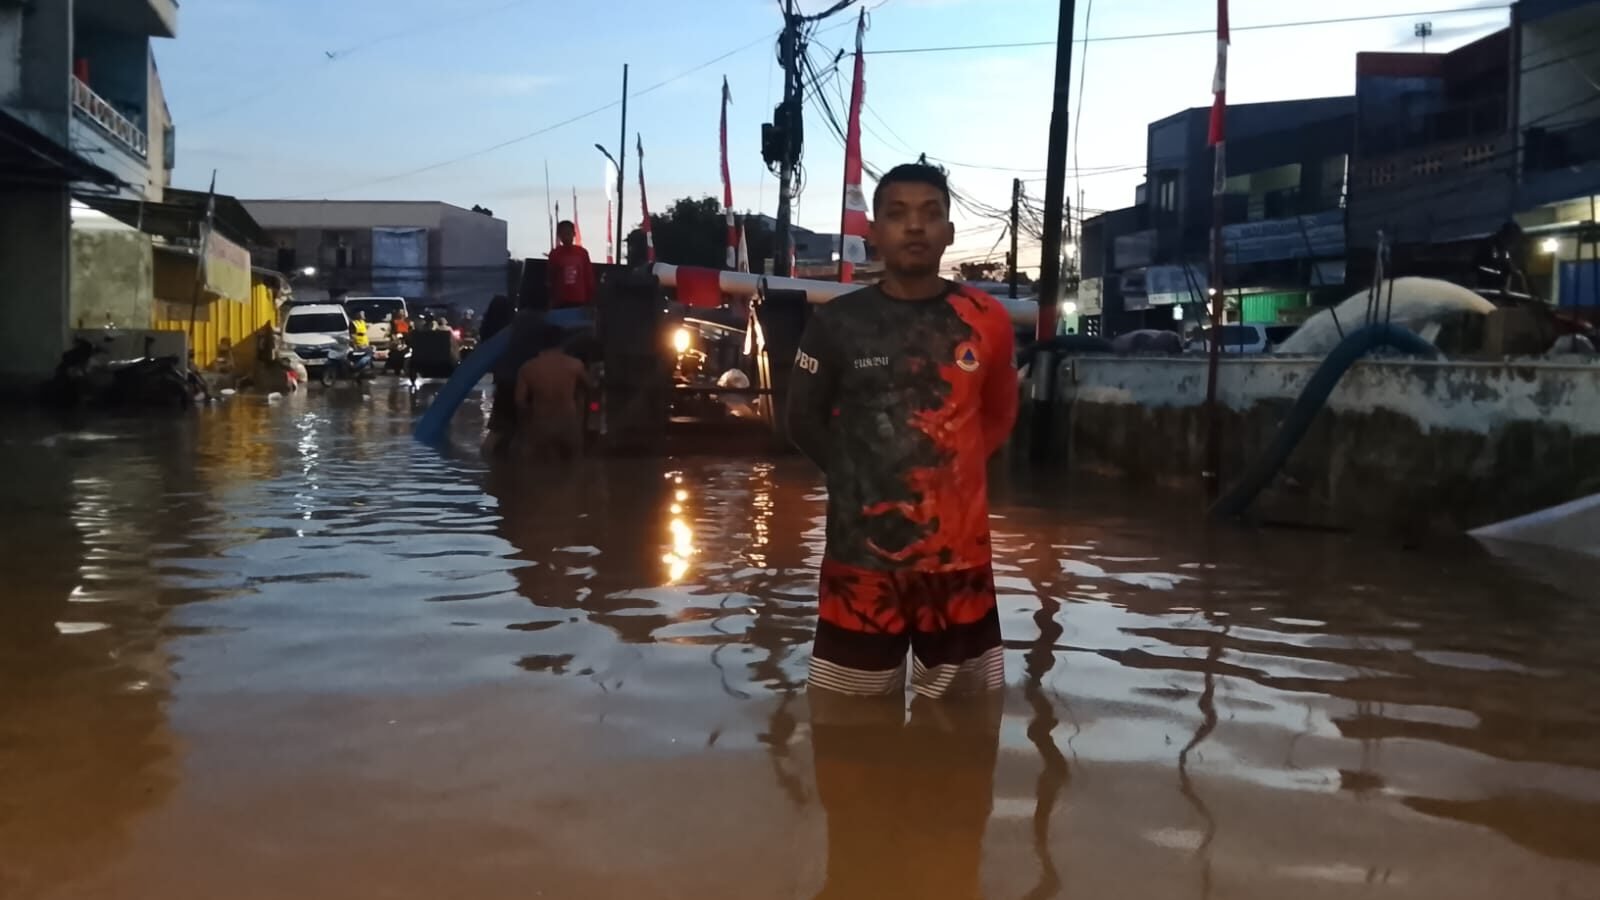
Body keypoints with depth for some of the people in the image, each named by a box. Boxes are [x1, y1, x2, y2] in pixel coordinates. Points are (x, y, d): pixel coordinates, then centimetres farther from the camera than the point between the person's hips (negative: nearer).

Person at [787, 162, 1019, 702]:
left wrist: (951, 471, 5)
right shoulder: (836, 322, -4)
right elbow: (804, 422, 7)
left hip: (959, 556, 2)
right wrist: (859, 478, 2)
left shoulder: (986, 321, 2)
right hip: (863, 556, -1)